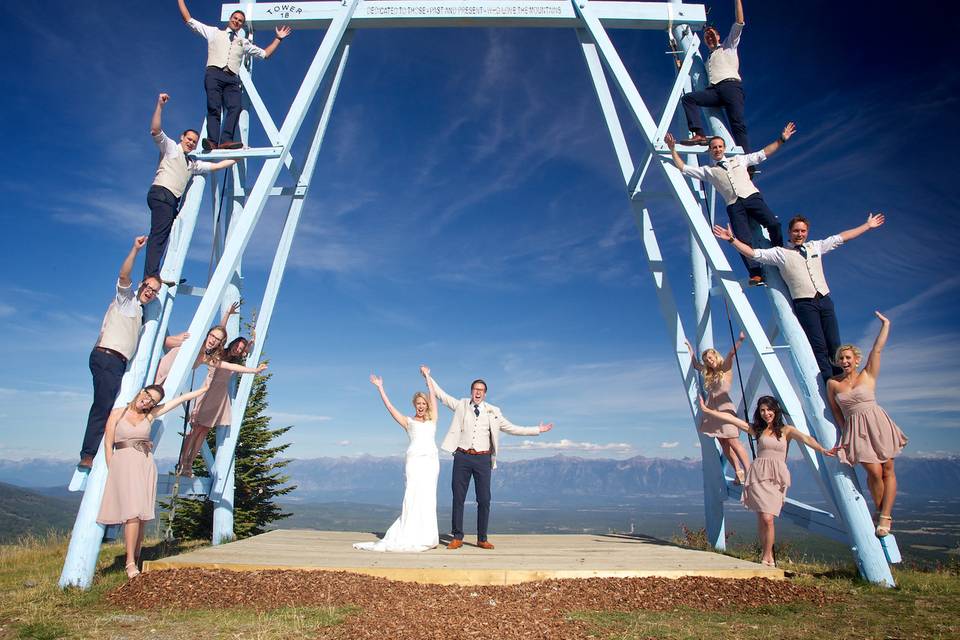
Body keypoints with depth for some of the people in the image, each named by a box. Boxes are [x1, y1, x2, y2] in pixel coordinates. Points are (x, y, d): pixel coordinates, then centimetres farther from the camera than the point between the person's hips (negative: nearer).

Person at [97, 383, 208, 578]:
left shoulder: (150, 415, 12)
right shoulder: (117, 413, 6)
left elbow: (180, 399, 13)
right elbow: (108, 444, 4)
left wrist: (205, 388, 15)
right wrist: (112, 472, -2)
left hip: (146, 465, 3)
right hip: (124, 463, -3)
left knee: (142, 514, 0)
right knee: (133, 512, -14)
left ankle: (136, 559, 9)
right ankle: (130, 562, -10)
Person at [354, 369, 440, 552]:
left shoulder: (432, 420, 17)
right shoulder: (408, 421, 14)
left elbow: (433, 396, 12)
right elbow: (390, 407, 8)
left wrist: (427, 376, 13)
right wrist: (380, 388, 8)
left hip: (431, 460, 2)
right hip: (415, 459, -2)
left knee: (427, 497, 1)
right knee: (413, 496, -9)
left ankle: (425, 536, 4)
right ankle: (410, 536, -6)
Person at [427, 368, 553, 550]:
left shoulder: (493, 412, 9)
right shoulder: (461, 405, 8)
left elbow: (512, 428, 12)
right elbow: (441, 395, 14)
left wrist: (537, 430, 10)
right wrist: (428, 376, 12)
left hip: (483, 459, 0)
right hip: (462, 457, 0)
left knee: (484, 500, 1)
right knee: (458, 498, 3)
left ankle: (482, 539, 12)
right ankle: (457, 537, 12)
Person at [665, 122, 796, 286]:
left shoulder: (739, 159, 24)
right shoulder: (708, 171, 20)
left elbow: (763, 153, 25)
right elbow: (682, 168, 15)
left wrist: (781, 140, 19)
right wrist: (673, 149, 8)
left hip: (753, 197, 1)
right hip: (734, 206, -1)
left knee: (773, 224, -21)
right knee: (744, 240, -17)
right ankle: (756, 274, -17)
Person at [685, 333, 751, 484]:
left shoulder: (726, 368, 2)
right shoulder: (708, 373, 18)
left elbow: (732, 353, -15)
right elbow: (695, 364, 34)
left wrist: (740, 339, -30)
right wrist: (689, 347, 38)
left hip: (725, 409, -6)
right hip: (712, 411, 6)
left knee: (733, 442, -13)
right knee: (724, 444, 2)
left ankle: (749, 472, -14)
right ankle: (738, 472, 4)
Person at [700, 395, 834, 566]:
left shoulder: (785, 430, 10)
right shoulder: (756, 429, 14)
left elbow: (805, 438, -7)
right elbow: (730, 418, 11)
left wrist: (822, 450, -25)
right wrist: (707, 410, 8)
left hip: (776, 478, -1)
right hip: (759, 475, 1)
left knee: (767, 518, -10)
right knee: (764, 518, -8)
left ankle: (766, 555, 6)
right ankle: (767, 555, 6)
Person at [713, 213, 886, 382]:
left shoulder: (816, 246, 17)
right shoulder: (780, 253, 4)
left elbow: (841, 237, 26)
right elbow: (753, 253, -4)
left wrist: (868, 226, 31)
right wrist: (732, 239, -14)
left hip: (825, 300, 4)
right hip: (804, 304, -4)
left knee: (835, 345, 1)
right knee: (819, 347, -8)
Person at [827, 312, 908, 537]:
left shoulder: (867, 375, 4)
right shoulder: (832, 384, 5)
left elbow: (877, 349, -3)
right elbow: (836, 410, 11)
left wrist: (885, 324, -1)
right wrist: (844, 431, 6)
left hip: (878, 425, 0)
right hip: (855, 430, 0)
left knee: (887, 470, -1)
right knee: (874, 472, -9)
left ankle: (886, 515, 7)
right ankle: (879, 511, 13)